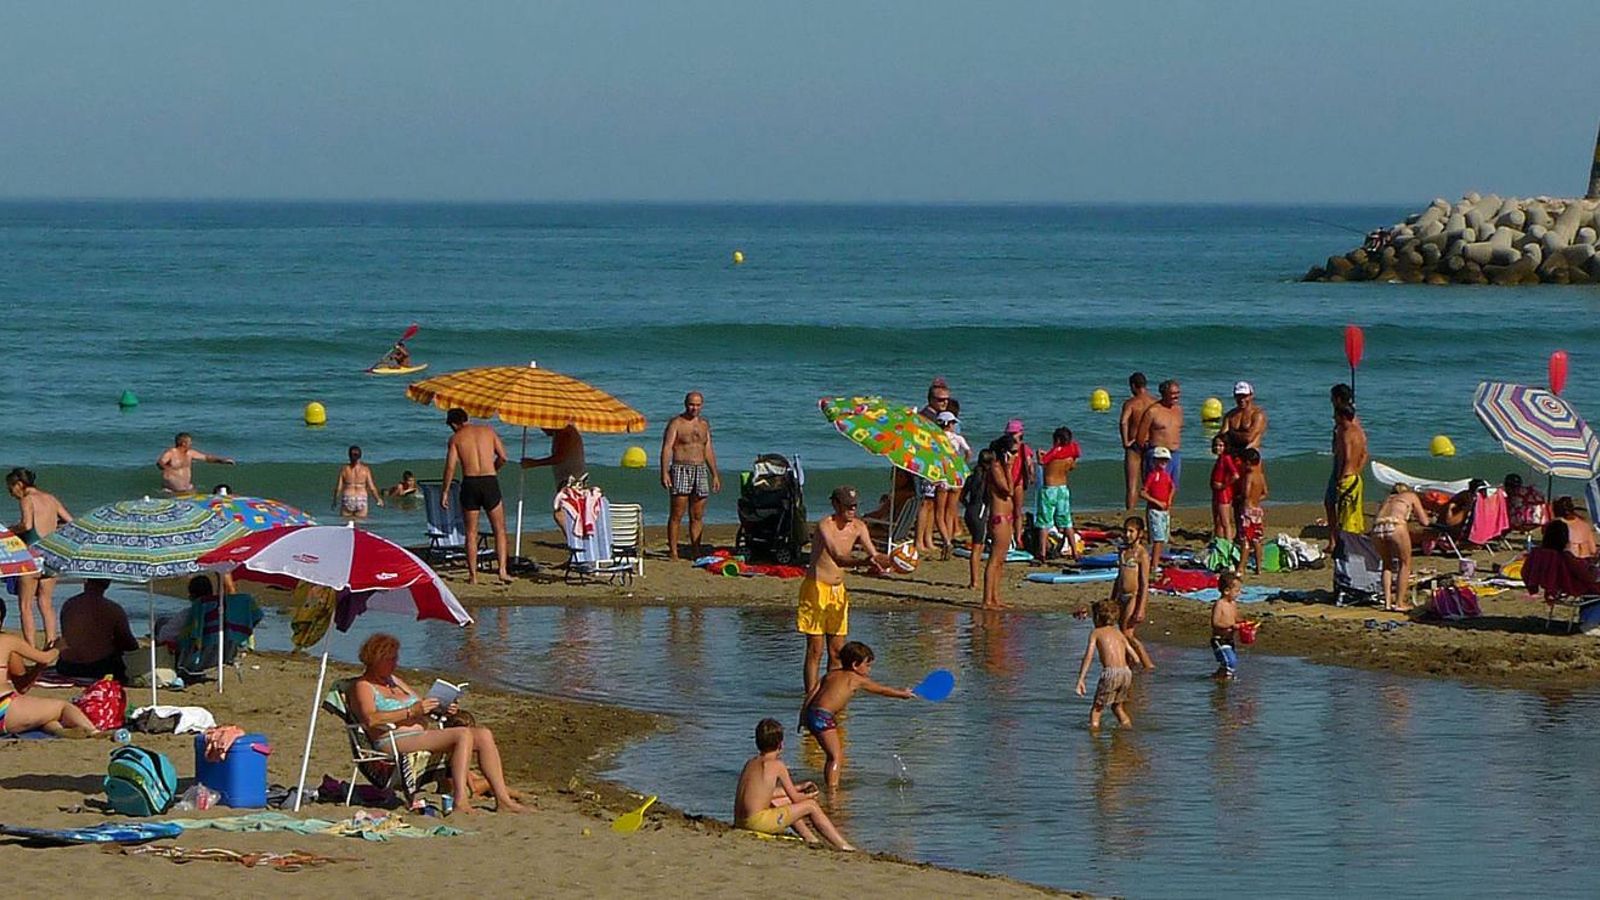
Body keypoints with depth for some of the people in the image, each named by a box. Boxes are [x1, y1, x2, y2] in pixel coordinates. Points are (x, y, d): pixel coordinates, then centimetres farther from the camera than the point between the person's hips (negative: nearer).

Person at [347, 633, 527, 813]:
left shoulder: (394, 681, 26)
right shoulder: (362, 687, -1)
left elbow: (422, 707, 26)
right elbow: (371, 719, -20)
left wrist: (440, 709, 3)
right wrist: (411, 712, -23)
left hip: (420, 735, 9)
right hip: (395, 742, -9)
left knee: (483, 734, -6)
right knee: (463, 734, -27)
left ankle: (502, 798, -12)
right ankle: (461, 801, -38)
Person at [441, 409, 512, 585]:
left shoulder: (456, 438, 3)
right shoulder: (488, 431, 8)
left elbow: (450, 467, -5)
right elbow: (503, 457, 3)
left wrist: (445, 493, 0)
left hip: (470, 483, -1)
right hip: (490, 482, 1)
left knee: (471, 532, 9)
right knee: (500, 530, 9)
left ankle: (473, 575, 8)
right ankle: (502, 569, -6)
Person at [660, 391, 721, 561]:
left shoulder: (704, 424, 16)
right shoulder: (676, 423, -1)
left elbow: (709, 451, 21)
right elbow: (667, 448, -8)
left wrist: (715, 474, 17)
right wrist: (664, 472, -18)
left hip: (701, 470, 5)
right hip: (681, 469, -5)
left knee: (697, 516, 4)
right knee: (677, 514, -7)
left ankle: (695, 552, 8)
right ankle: (673, 552, -5)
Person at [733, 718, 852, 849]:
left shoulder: (751, 763, 15)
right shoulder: (777, 765, -7)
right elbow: (795, 798, -2)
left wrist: (799, 787, 32)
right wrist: (809, 796, 21)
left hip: (740, 821, 8)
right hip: (757, 821, -8)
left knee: (785, 801, 34)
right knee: (811, 805, 3)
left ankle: (809, 837, 38)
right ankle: (842, 845, 7)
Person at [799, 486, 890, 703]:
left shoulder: (858, 527, 1)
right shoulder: (825, 526, -20)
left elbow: (873, 555, -2)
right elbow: (837, 558, -34)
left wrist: (890, 561, -24)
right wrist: (863, 562, -51)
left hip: (839, 590, 6)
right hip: (816, 588, -6)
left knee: (837, 650, 8)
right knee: (815, 650, -6)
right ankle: (811, 696, -4)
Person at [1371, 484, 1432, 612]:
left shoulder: (1388, 499, 36)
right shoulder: (1411, 496, 26)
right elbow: (1424, 521, 22)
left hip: (1377, 528, 4)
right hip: (1396, 526, -4)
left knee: (1387, 563, 26)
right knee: (1405, 563, 16)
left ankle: (1387, 601, 18)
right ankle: (1399, 603, 12)